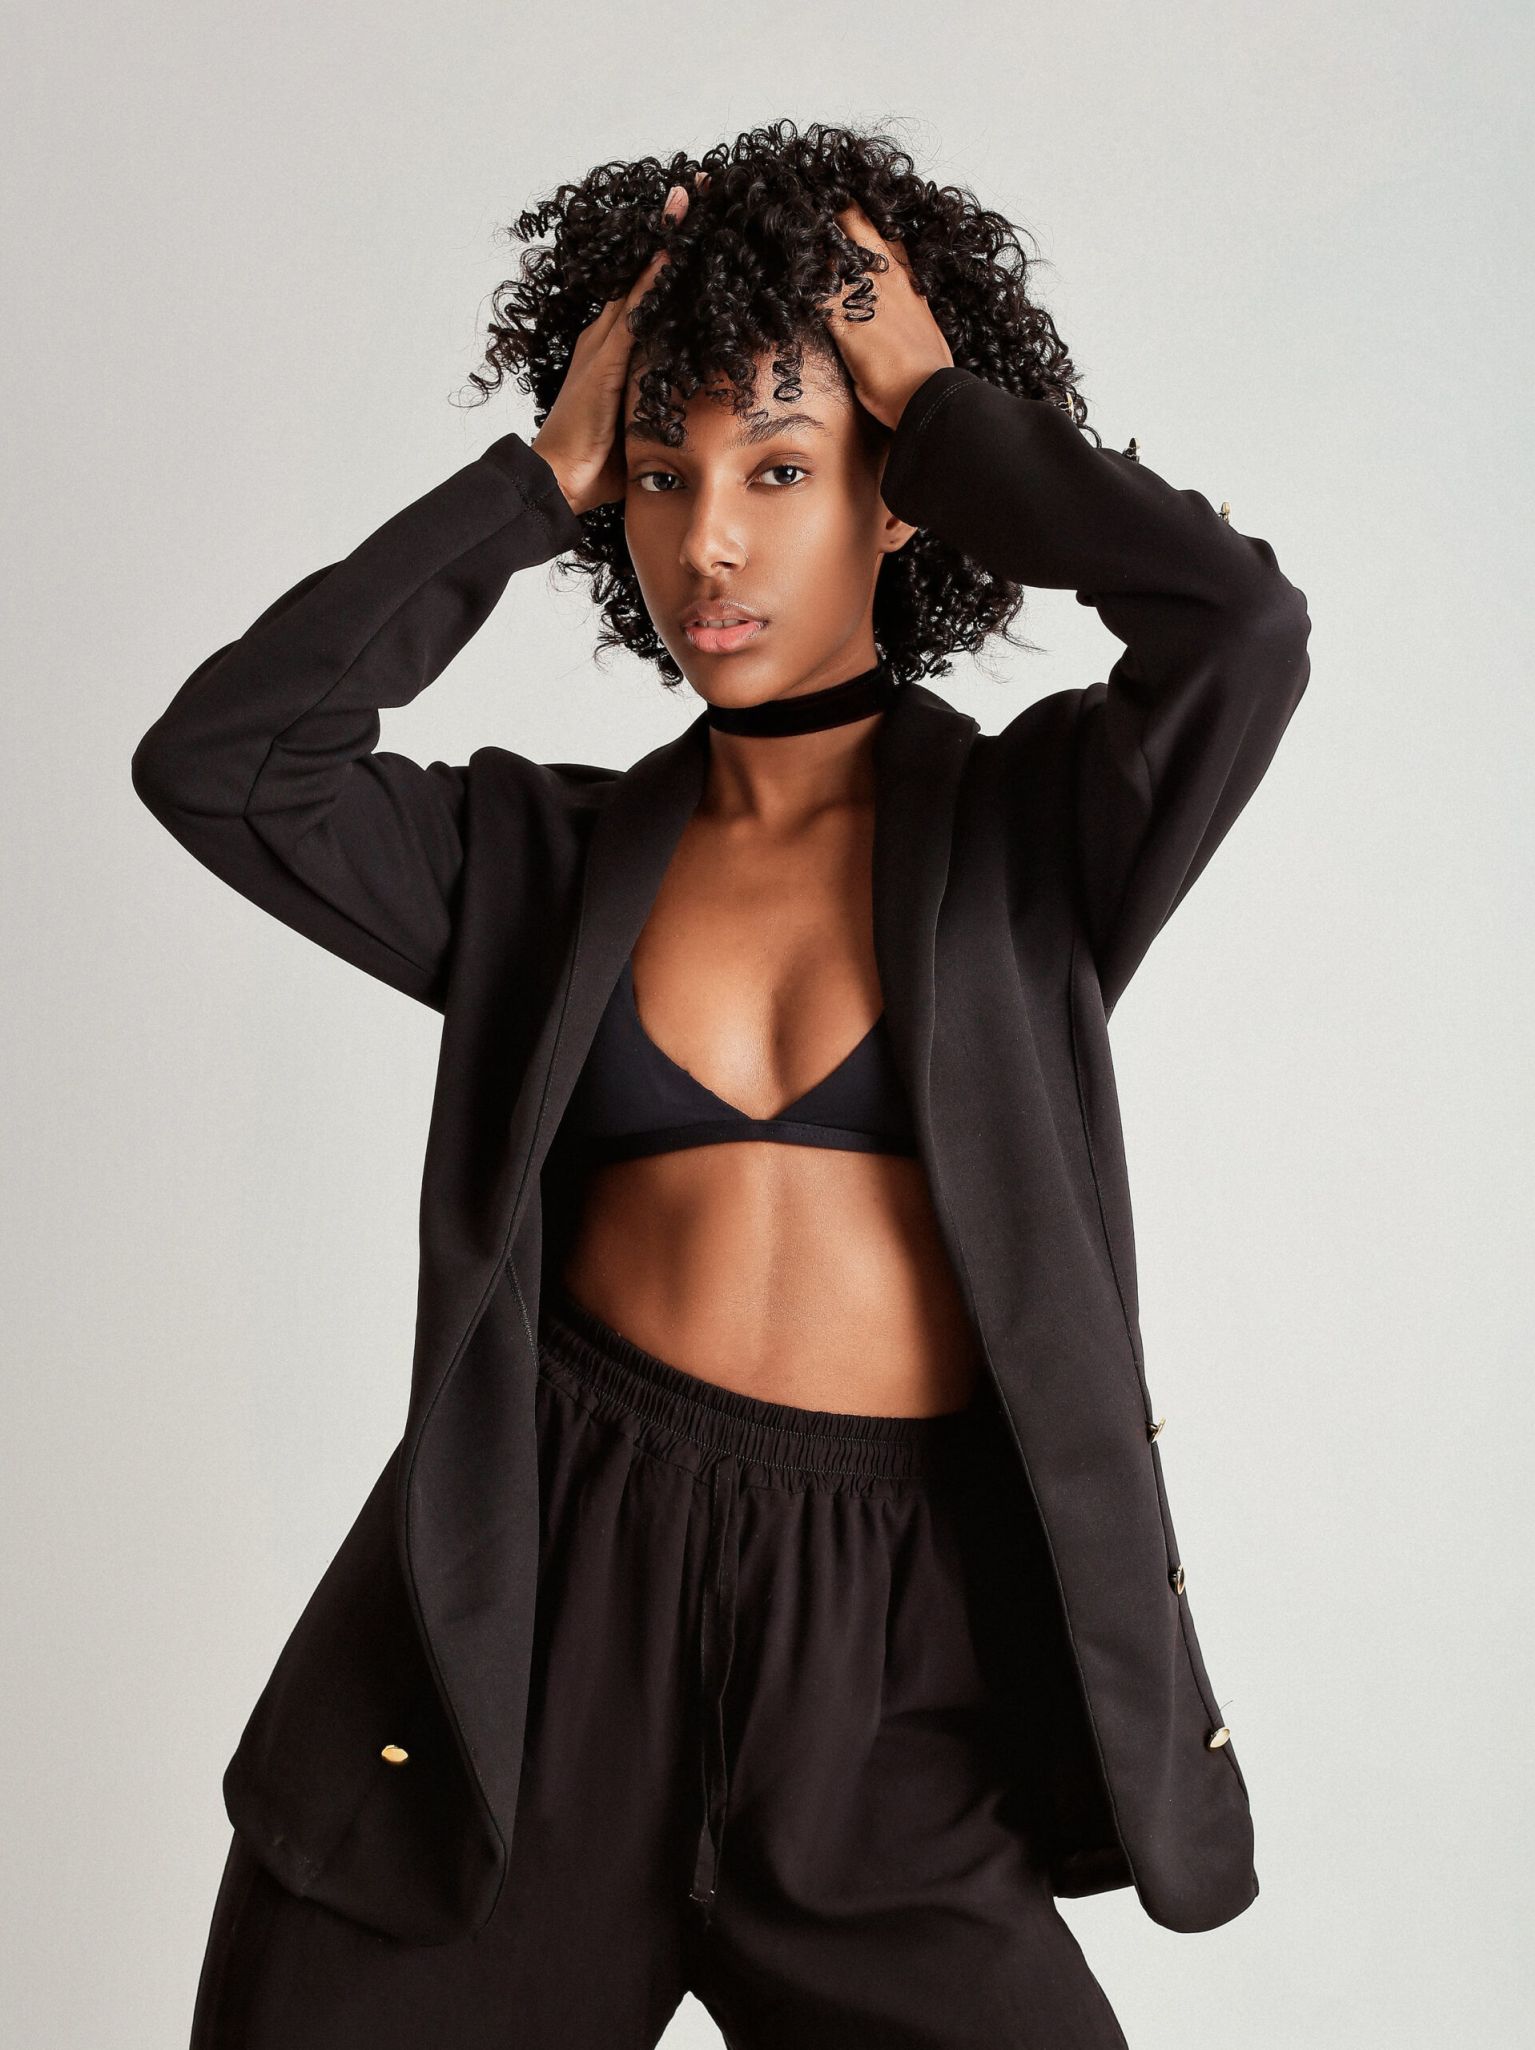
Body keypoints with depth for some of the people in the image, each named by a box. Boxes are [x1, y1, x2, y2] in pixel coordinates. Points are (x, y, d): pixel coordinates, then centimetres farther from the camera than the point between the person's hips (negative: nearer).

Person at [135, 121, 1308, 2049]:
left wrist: (944, 405, -3)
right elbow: (213, 758, -4)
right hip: (547, 1593, 2)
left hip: (878, 1651, -1)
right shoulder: (557, 858, 8)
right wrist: (540, 475, -1)